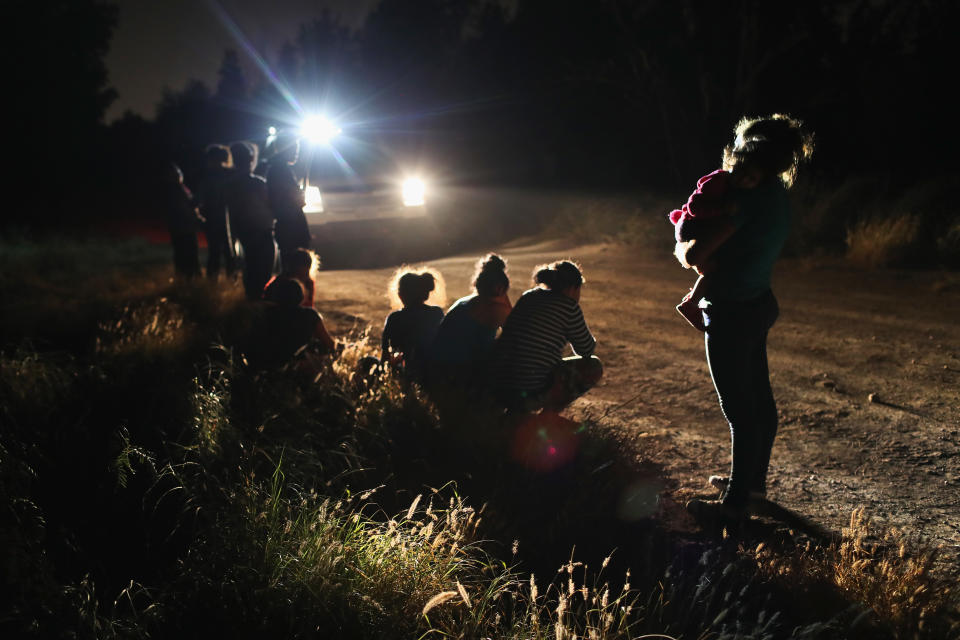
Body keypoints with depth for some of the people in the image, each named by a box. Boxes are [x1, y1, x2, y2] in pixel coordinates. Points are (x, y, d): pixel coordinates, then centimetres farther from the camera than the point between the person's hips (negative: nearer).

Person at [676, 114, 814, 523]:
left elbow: (694, 255, -25)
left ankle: (735, 502, 10)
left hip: (732, 315, -10)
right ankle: (753, 480, 37)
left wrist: (682, 247, -3)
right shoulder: (778, 197, 6)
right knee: (758, 397, 20)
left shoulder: (748, 201, -23)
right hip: (758, 305, 10)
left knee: (739, 408, -1)